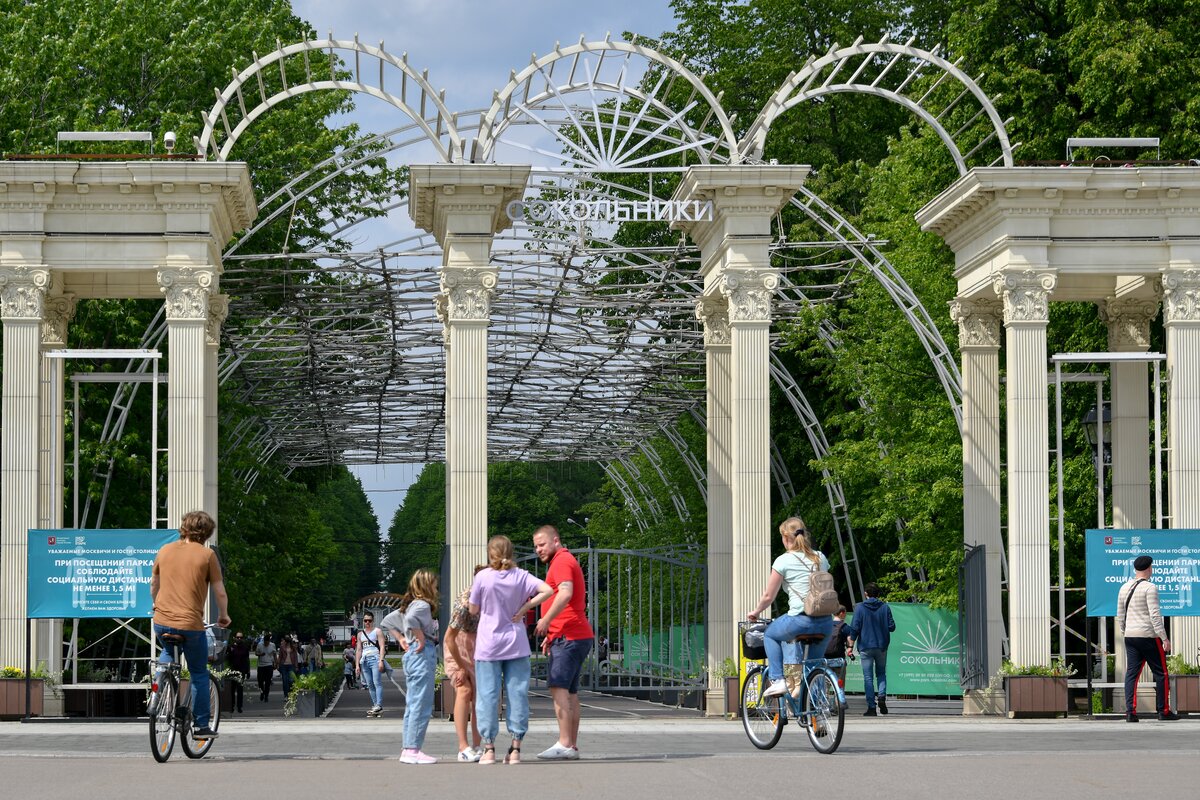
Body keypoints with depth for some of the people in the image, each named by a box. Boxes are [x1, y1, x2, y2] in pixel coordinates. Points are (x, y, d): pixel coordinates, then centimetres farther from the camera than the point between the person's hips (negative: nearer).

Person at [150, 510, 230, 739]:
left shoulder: (165, 550, 8)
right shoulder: (207, 554, -4)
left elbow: (153, 584, 19)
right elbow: (219, 592, -2)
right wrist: (223, 615, 15)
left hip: (162, 622, 4)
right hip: (191, 623, -4)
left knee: (168, 651, 36)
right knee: (199, 673, 12)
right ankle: (201, 725, 13)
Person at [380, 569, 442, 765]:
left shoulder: (409, 605, 18)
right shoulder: (423, 605, -11)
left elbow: (387, 622, 26)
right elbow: (411, 620, -32)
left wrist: (401, 639, 19)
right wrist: (421, 639, -21)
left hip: (411, 654, 10)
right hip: (423, 653, -10)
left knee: (412, 705, 12)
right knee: (422, 705, -9)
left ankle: (408, 750, 14)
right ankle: (413, 750, -10)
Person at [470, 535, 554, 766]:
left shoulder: (482, 577, -8)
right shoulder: (521, 576, -2)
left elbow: (473, 610, 0)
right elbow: (547, 590, -12)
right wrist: (525, 606, -5)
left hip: (488, 646, -2)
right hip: (516, 645, 2)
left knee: (488, 694, 2)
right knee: (517, 693, 5)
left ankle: (489, 748, 0)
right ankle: (515, 748, 4)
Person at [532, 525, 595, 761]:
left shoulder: (562, 561, -8)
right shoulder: (565, 561, 25)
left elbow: (565, 594, -26)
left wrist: (546, 621, -22)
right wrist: (552, 634, 28)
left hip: (568, 638, -11)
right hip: (577, 635, 11)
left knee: (558, 688, -15)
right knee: (570, 692, 10)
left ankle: (565, 744, -21)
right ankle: (572, 746, 10)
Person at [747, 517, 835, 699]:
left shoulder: (783, 561, -1)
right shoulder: (820, 558, 14)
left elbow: (768, 597, 4)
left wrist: (755, 612, 22)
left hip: (800, 620, -5)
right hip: (826, 622, 5)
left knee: (770, 634, 22)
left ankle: (777, 680, 8)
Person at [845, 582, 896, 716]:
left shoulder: (860, 607, -4)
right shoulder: (885, 607, 1)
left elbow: (854, 628, -7)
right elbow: (891, 627, 1)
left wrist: (851, 646, 0)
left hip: (865, 647, -2)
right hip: (882, 646, 2)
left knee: (868, 677, 1)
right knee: (881, 673, 18)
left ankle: (871, 707, -2)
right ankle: (882, 695, -7)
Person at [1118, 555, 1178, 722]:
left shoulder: (1124, 588, 11)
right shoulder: (1150, 588, -11)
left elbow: (1120, 615, 17)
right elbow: (1155, 615, -16)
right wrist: (1165, 638, -15)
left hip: (1130, 637, 6)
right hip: (1149, 636, -6)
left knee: (1131, 673, 5)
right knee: (1161, 674, 4)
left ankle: (1130, 711, -4)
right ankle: (1163, 711, 6)